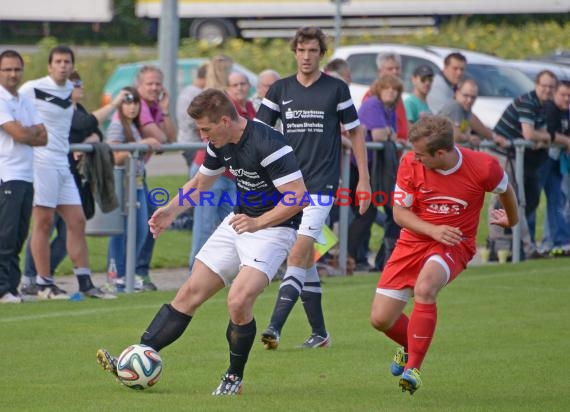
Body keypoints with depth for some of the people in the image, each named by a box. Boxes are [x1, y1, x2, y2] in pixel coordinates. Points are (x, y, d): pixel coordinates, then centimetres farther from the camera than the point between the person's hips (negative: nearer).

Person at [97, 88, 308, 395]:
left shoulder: (268, 145, -25)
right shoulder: (220, 144, 2)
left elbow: (299, 195, -26)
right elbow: (200, 182, 20)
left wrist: (258, 222, -29)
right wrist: (171, 210, 6)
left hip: (273, 228, -8)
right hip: (238, 221, 8)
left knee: (238, 301, -24)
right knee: (190, 292, 3)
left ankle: (234, 378, -2)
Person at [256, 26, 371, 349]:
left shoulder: (336, 89, 0)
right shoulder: (280, 90, 8)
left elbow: (355, 131, 6)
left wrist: (364, 179, 2)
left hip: (321, 184, -4)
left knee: (299, 254, -16)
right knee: (306, 258, 9)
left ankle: (275, 327, -23)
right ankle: (319, 332, 18)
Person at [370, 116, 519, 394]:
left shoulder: (483, 167, -18)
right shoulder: (410, 163, -14)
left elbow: (505, 191, 6)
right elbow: (399, 212, -5)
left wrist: (510, 220, 27)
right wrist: (433, 230, -23)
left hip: (454, 246, -3)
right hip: (414, 241, 3)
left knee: (424, 288, -36)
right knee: (380, 319, -2)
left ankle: (413, 367, -25)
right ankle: (411, 347, 34)